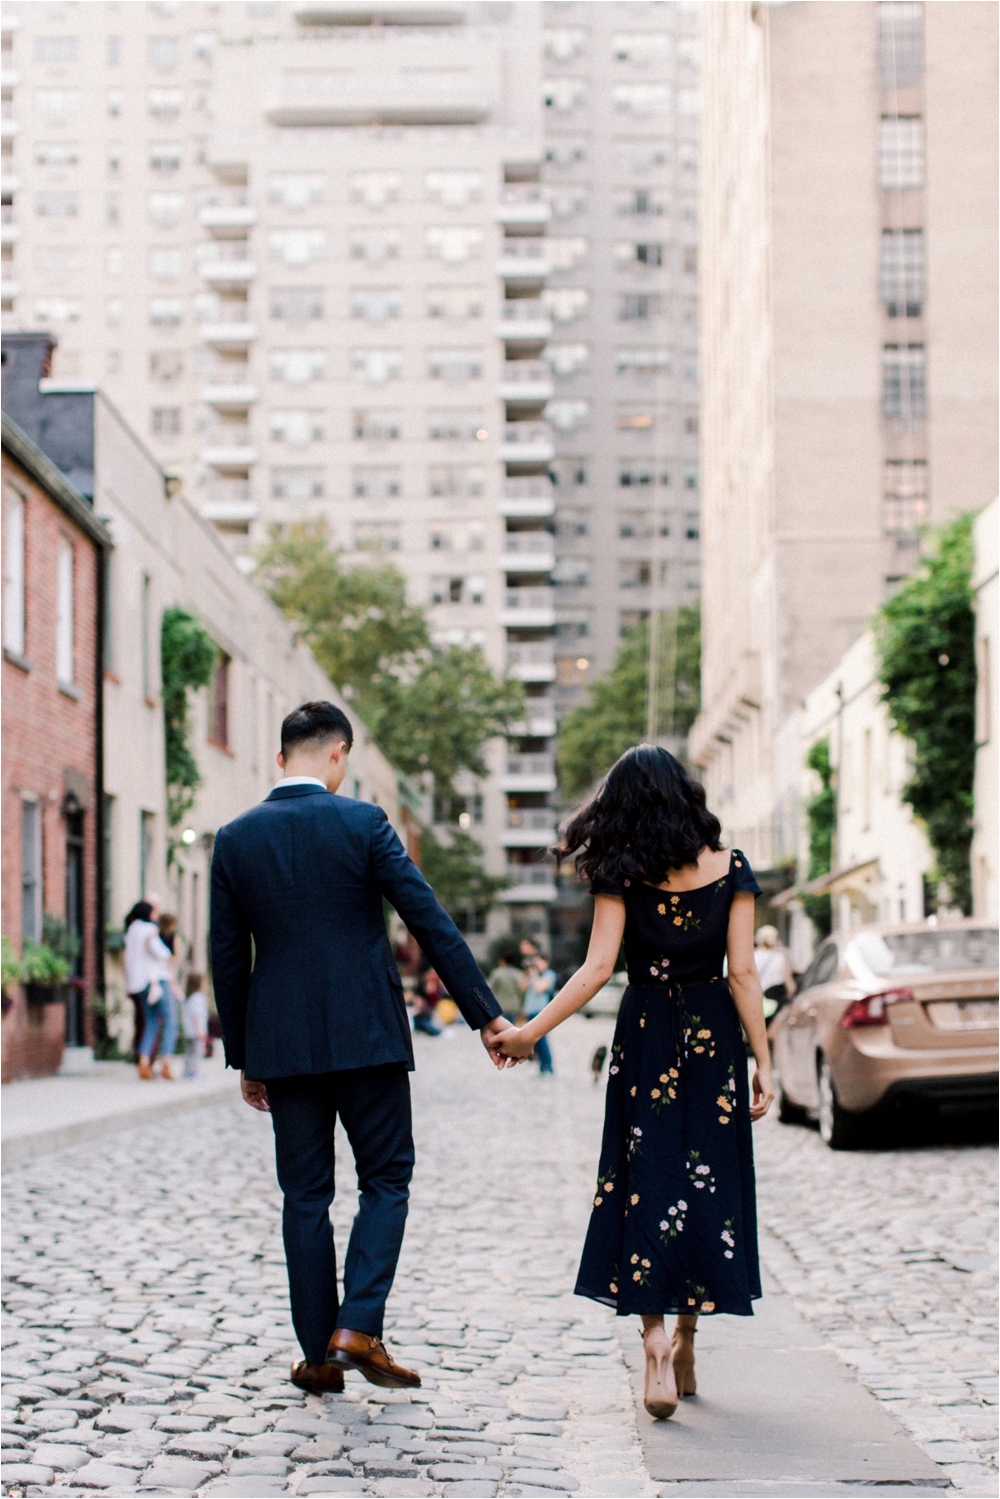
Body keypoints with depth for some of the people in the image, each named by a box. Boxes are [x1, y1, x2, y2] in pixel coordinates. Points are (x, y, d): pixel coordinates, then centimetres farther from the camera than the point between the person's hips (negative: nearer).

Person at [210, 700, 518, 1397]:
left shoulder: (235, 838, 3)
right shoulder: (363, 823, -6)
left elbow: (228, 958, 6)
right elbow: (432, 923, -9)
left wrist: (243, 1057, 14)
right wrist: (486, 1014, -5)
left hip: (281, 1043, 3)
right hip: (366, 1035, -3)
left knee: (305, 1196, 9)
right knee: (386, 1179, 9)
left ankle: (320, 1354, 12)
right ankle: (358, 1328, -5)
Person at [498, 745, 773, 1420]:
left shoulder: (622, 875, -5)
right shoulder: (731, 869, -2)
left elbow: (598, 968, -12)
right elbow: (744, 973, -6)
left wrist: (530, 1031, -6)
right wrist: (763, 1062, -3)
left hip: (645, 1035, -1)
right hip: (714, 1035, 1)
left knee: (645, 1178, 2)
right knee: (706, 1178, 11)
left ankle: (656, 1343, -13)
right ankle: (685, 1344, 18)